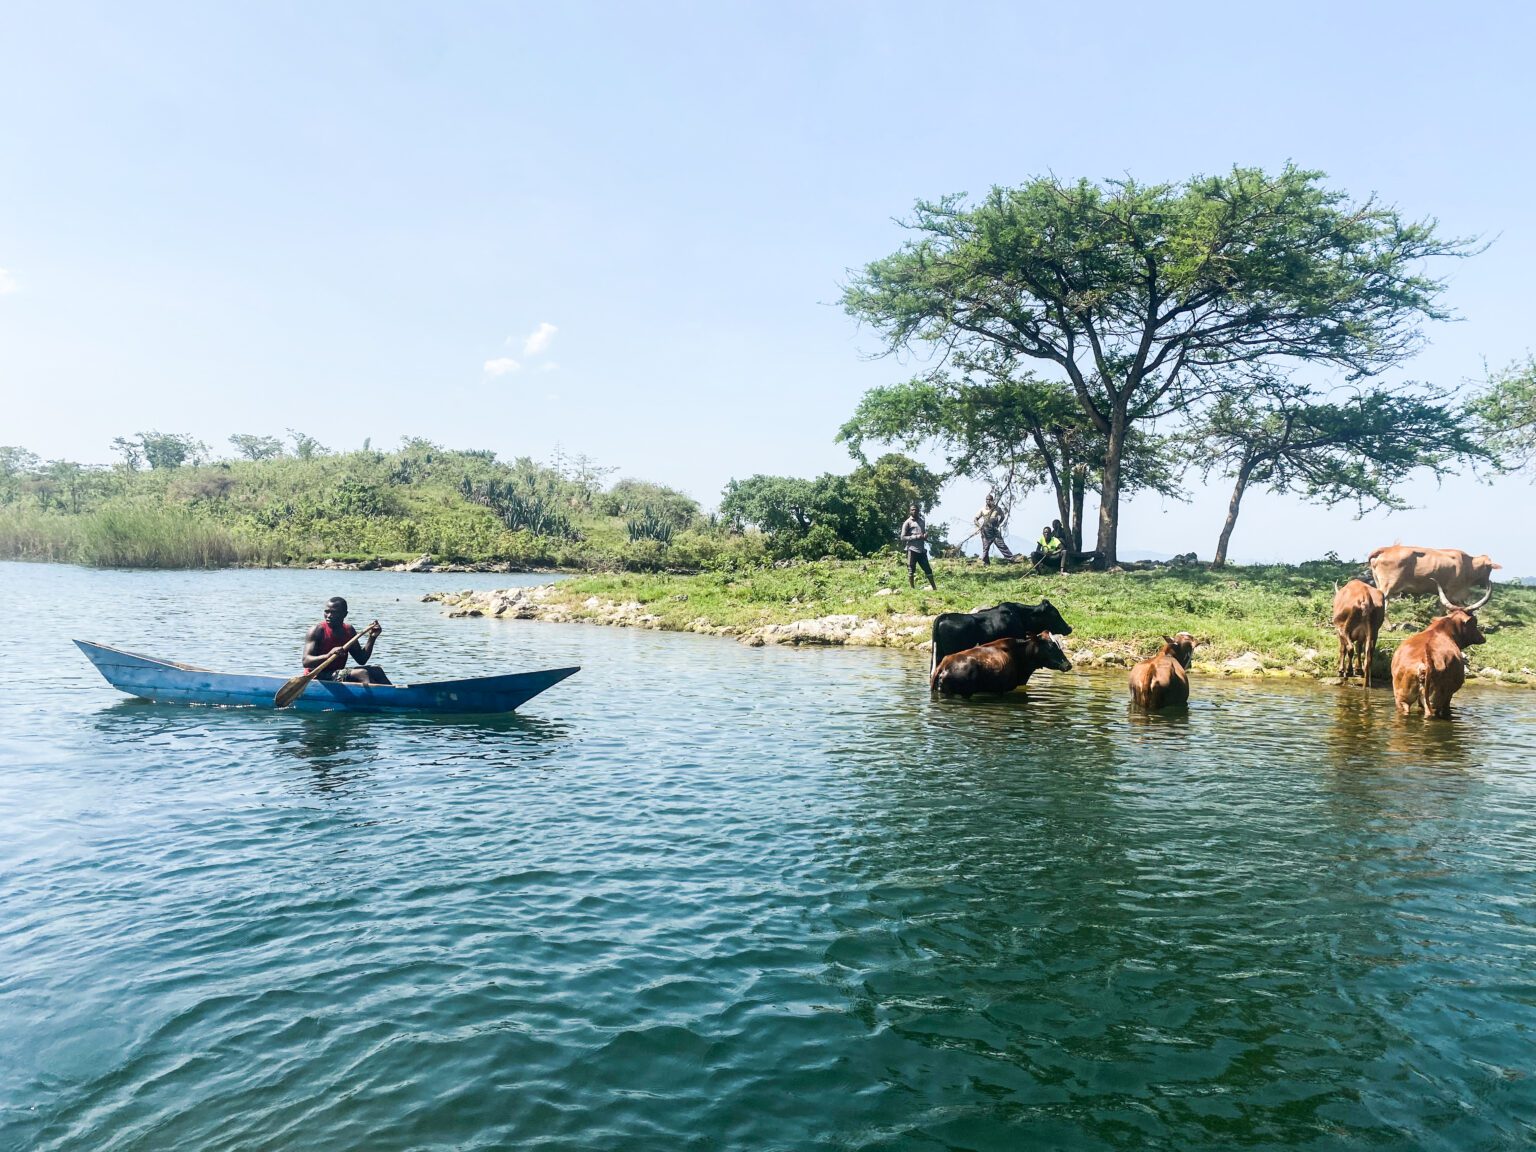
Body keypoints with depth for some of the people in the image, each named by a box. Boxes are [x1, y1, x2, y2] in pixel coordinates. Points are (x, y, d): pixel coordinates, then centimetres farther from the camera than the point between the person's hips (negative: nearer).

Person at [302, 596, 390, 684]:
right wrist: (328, 656, -37)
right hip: (318, 677, -7)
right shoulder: (317, 630, -10)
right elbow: (306, 662, -20)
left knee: (376, 670, -8)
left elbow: (361, 660, 10)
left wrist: (372, 638, -2)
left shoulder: (349, 631, 8)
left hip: (339, 676, 7)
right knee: (361, 673, -25)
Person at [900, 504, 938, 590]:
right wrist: (916, 537, -16)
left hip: (922, 550, 6)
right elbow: (903, 537, -6)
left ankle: (935, 588, 10)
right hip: (912, 550, -6)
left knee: (928, 570, 6)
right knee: (911, 571, -2)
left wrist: (925, 536, 3)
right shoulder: (907, 522, 0)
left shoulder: (922, 521, 17)